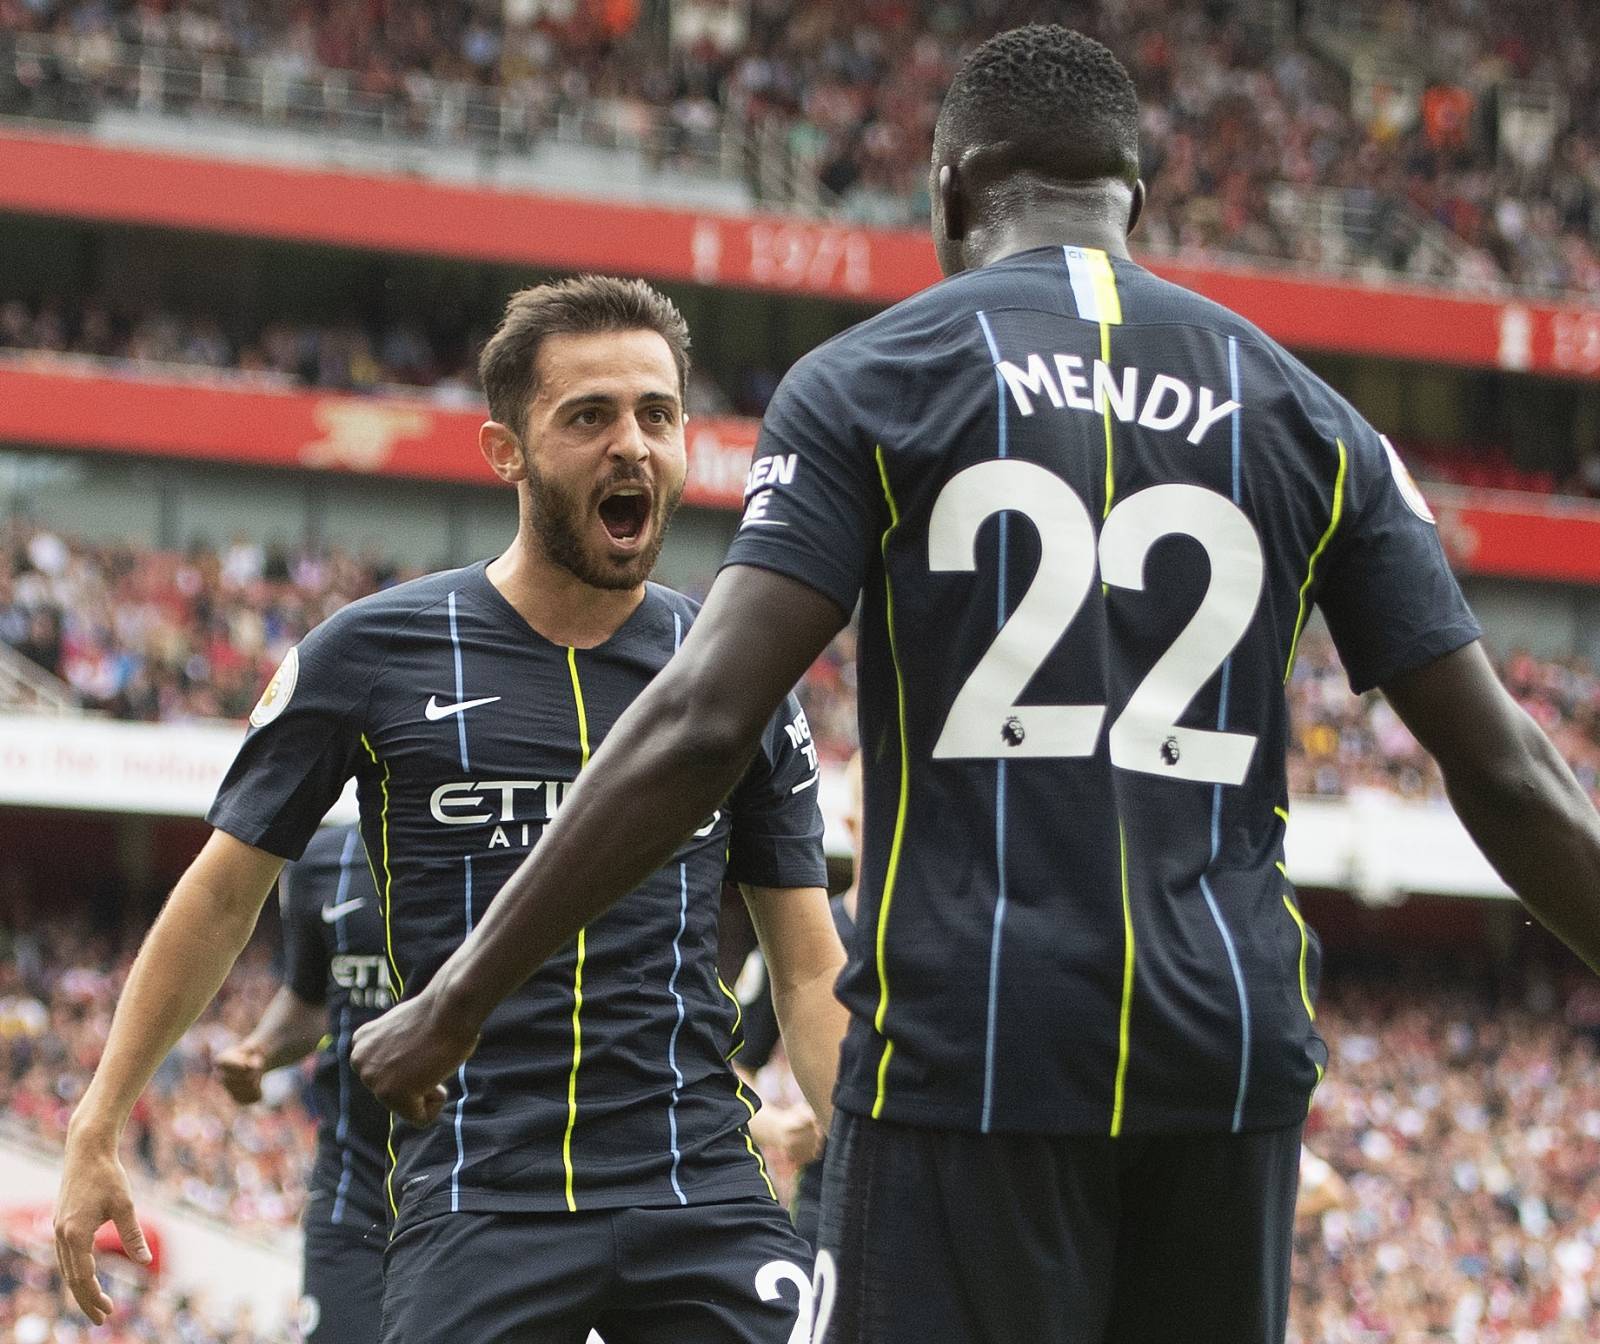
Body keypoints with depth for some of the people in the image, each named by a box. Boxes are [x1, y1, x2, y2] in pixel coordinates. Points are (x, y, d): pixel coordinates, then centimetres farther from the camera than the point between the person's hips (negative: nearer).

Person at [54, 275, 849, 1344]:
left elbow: (810, 971, 12)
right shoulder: (371, 655, 3)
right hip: (475, 1203, -2)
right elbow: (225, 896, 12)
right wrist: (97, 1134, 11)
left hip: (703, 1193, 2)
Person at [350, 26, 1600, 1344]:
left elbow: (700, 727, -8)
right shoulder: (1309, 419, 12)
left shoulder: (870, 383, 2)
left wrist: (457, 1002, -4)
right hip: (1229, 1065, 3)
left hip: (969, 1049, -3)